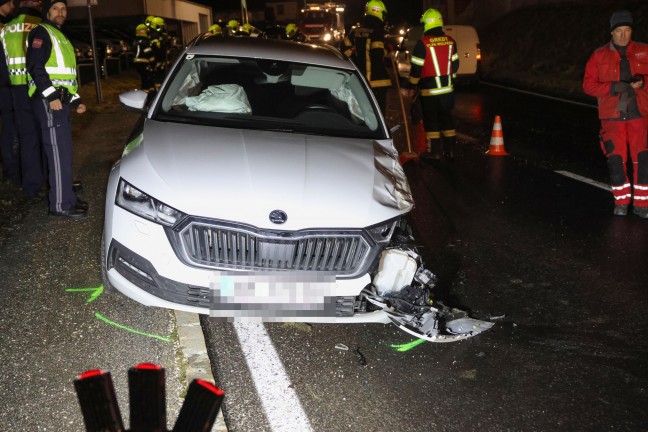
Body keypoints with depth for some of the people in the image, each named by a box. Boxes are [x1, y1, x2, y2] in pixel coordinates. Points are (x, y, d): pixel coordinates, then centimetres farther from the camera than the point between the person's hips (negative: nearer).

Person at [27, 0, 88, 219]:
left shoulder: (61, 38, 26)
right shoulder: (42, 32, -3)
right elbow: (35, 66, -15)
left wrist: (76, 100, 22)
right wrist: (51, 96, -23)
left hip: (60, 100, 10)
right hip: (48, 101, -10)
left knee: (64, 150, 11)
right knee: (59, 151, -12)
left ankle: (66, 196, 19)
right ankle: (61, 205, -11)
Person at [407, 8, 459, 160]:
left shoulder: (423, 43, -14)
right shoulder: (450, 41, 4)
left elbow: (416, 68, -12)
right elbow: (455, 64, 11)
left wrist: (412, 86, -2)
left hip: (429, 90, -5)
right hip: (447, 88, 5)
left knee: (431, 119, 3)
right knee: (446, 117, 14)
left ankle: (434, 151, 5)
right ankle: (450, 149, 18)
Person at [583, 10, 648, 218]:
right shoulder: (599, 56, 5)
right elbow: (588, 85, 1)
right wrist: (613, 87, -14)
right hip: (612, 116, 0)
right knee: (616, 160, -3)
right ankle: (621, 202, 14)